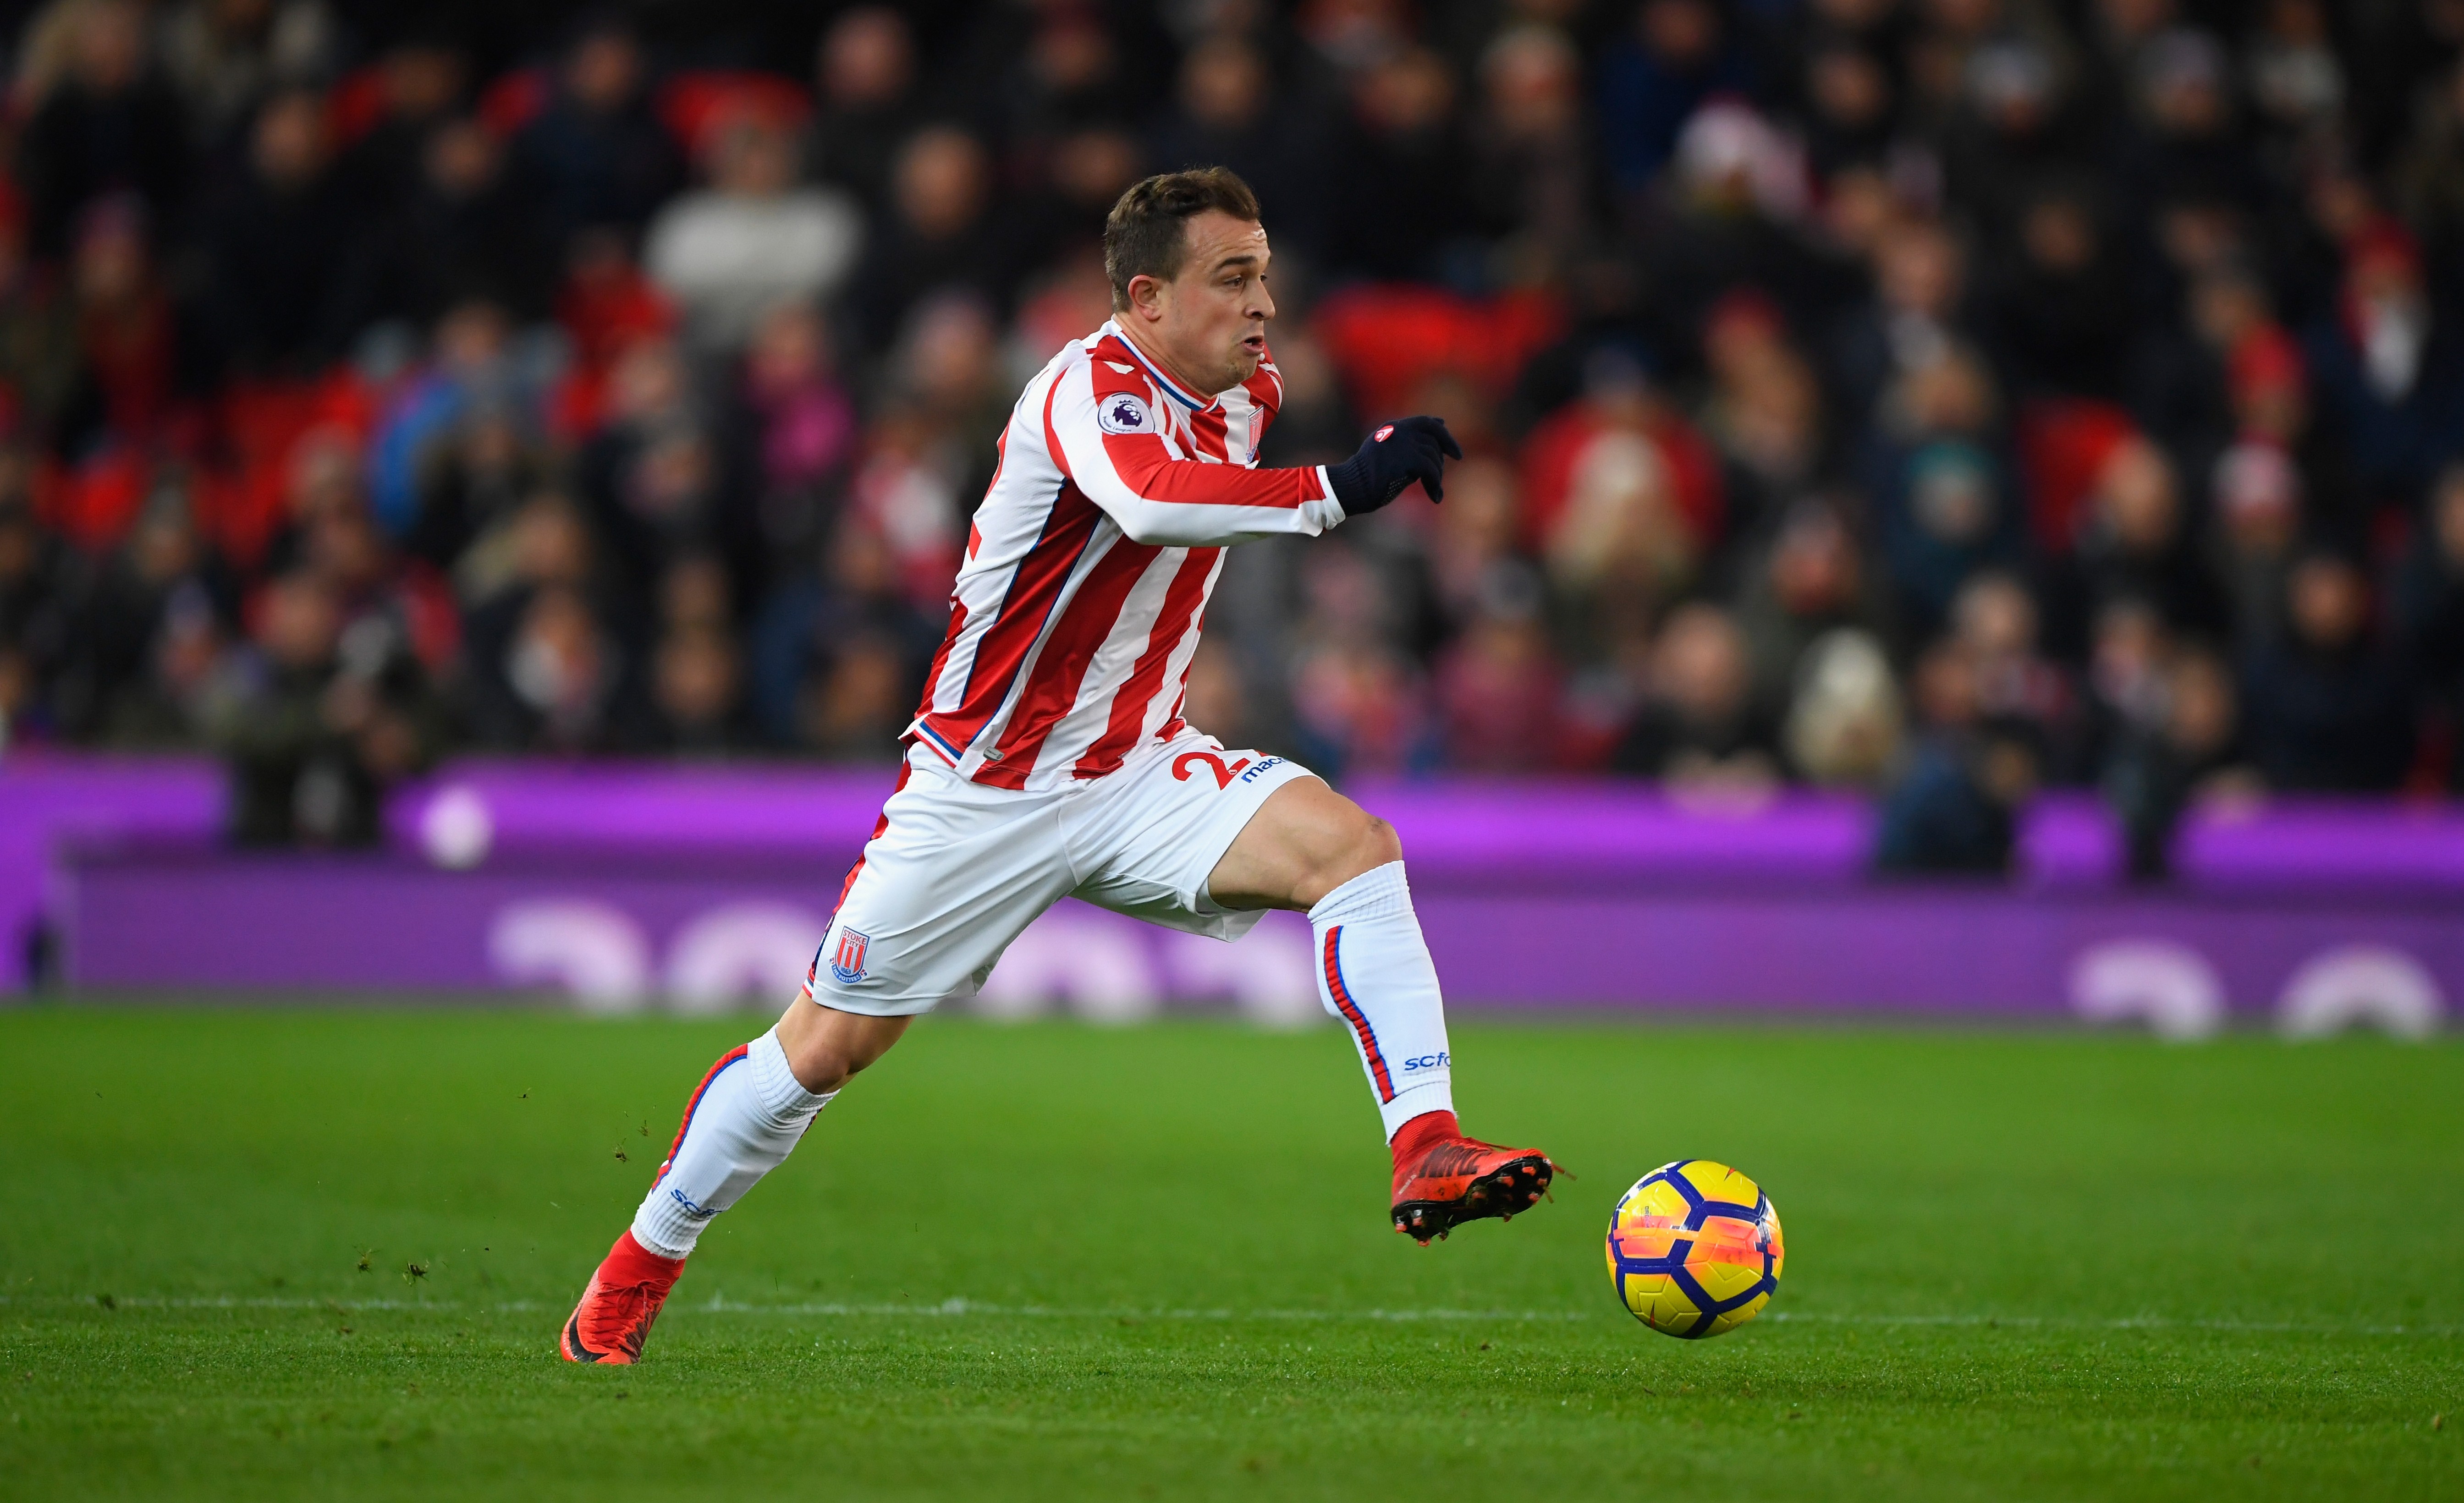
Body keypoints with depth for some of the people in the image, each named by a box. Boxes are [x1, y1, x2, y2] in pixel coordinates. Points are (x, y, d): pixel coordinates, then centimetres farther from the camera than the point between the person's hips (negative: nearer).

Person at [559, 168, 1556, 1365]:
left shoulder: (1248, 392, 2)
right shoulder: (1090, 386, -22)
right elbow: (1152, 500, -46)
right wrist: (1335, 492, -48)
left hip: (1140, 768, 6)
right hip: (983, 790, -6)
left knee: (1353, 842, -22)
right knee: (825, 1046, 4)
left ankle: (1425, 1151, -29)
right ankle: (640, 1264, 25)